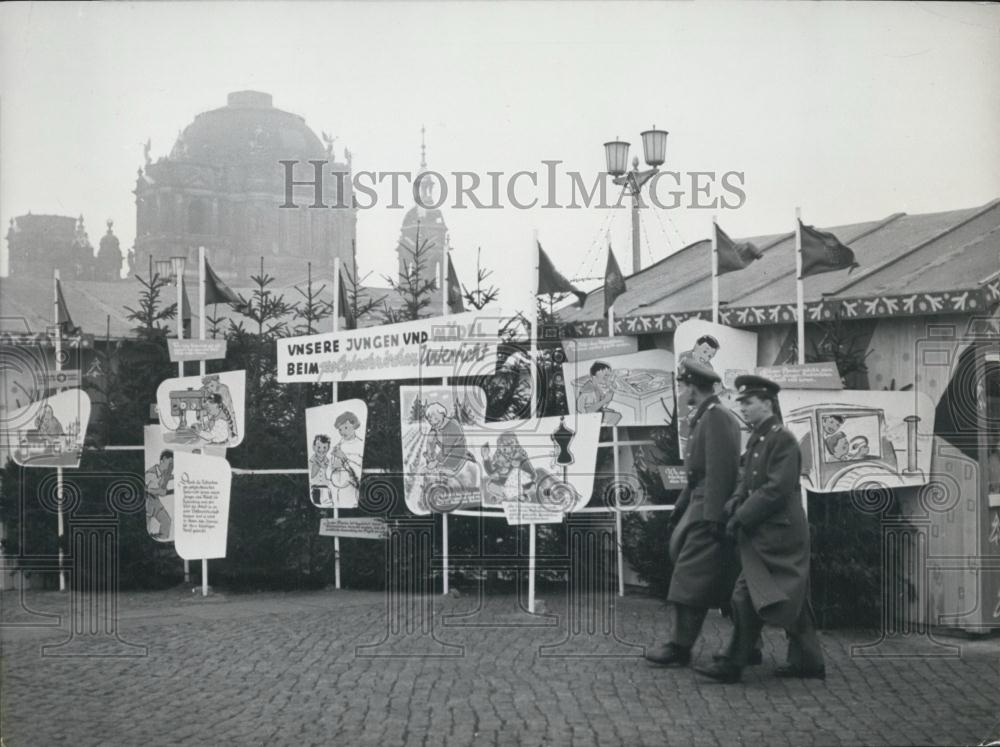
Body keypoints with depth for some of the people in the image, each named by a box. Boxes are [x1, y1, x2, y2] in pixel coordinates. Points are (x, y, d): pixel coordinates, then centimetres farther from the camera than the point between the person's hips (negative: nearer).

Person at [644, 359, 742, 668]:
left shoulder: (716, 416, -13)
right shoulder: (706, 418, 18)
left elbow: (719, 469, -20)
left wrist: (714, 517, -23)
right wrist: (681, 508, 23)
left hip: (709, 511, -10)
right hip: (699, 506, 10)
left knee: (692, 578, -7)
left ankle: (680, 648, -4)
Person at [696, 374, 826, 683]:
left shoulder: (783, 440, -14)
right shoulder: (755, 440, 14)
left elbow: (777, 489, -21)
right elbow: (747, 481, 17)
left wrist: (742, 518, -19)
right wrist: (733, 505, -3)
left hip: (775, 533, -9)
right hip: (763, 531, 9)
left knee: (746, 596, -9)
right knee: (792, 599, 13)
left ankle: (733, 666, -5)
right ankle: (807, 661, 20)